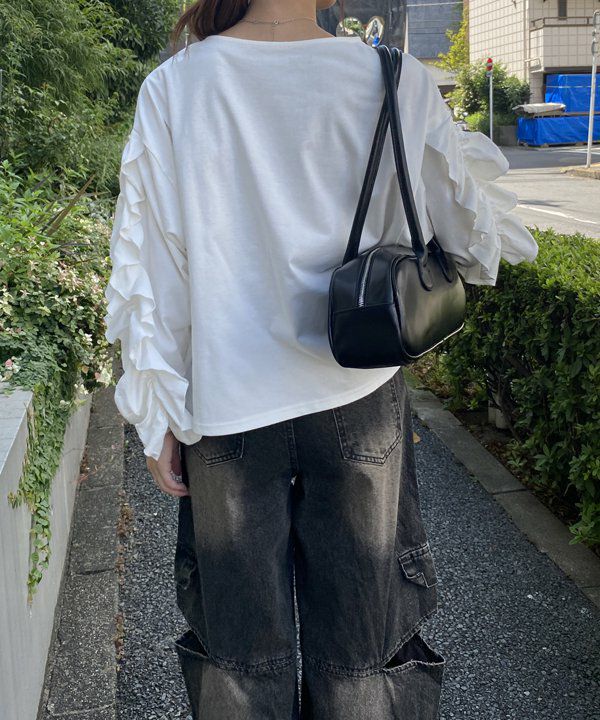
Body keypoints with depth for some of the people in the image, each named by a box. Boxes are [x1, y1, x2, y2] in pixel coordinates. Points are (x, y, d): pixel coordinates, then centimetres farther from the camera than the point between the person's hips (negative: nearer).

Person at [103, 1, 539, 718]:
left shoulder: (172, 87, -5)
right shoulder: (398, 82, -7)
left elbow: (149, 269, -4)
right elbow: (475, 232, 4)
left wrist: (158, 416, 4)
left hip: (226, 410, 1)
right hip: (357, 400, 0)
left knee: (241, 634, 18)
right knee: (360, 622, 18)